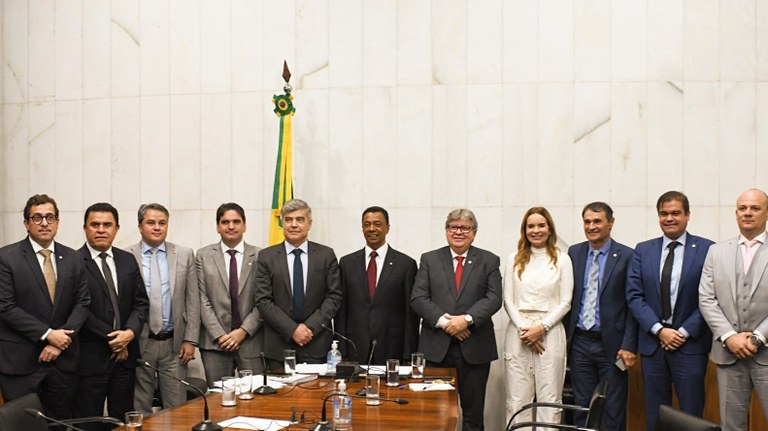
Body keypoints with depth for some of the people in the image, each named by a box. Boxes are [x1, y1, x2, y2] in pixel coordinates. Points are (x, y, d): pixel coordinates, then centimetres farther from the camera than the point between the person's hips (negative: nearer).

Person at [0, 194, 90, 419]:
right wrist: (47, 334, -13)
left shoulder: (73, 258, 9)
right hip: (20, 362, -3)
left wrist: (61, 340, -8)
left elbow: (82, 302, 5)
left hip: (63, 359, 4)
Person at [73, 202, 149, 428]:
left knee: (123, 421, 11)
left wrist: (130, 332, -8)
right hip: (90, 357, -5)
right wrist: (112, 338, -10)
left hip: (125, 354, 5)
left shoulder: (128, 260, 10)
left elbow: (141, 302, 9)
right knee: (88, 424, 4)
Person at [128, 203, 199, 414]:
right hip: (139, 343, -1)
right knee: (140, 408, 9)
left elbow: (192, 300, 5)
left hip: (174, 343, 1)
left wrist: (190, 340, 0)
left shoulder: (185, 255, 5)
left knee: (177, 408, 6)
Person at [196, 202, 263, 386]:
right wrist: (219, 335, -7)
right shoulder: (203, 256, 5)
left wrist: (243, 331, -8)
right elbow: (202, 300, 1)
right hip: (215, 341, 0)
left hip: (250, 339, 0)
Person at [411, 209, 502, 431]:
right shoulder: (429, 259, 9)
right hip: (437, 346, 1)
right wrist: (443, 321, -13)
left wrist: (467, 319, -17)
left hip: (474, 347, 0)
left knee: (473, 412, 6)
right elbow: (418, 298, 0)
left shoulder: (489, 261, 7)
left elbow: (493, 298, -3)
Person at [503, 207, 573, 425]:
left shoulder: (562, 259, 4)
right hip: (518, 332, 2)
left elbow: (565, 302, 1)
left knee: (550, 399, 0)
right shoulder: (514, 259, 10)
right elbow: (508, 300, 6)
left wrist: (541, 327, -10)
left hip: (550, 332, -1)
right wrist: (523, 328, -8)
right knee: (517, 399, 1)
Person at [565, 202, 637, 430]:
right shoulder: (574, 253, 7)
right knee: (582, 407, 10)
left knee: (613, 411, 4)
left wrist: (628, 345, -11)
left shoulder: (626, 256, -5)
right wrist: (564, 335, 6)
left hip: (611, 344, -3)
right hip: (580, 343, 4)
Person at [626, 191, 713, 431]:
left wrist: (685, 332, -11)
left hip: (690, 344, -2)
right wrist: (659, 330, -9)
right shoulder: (643, 251, 7)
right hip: (652, 342, 3)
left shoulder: (707, 250, -2)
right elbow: (634, 296, 1)